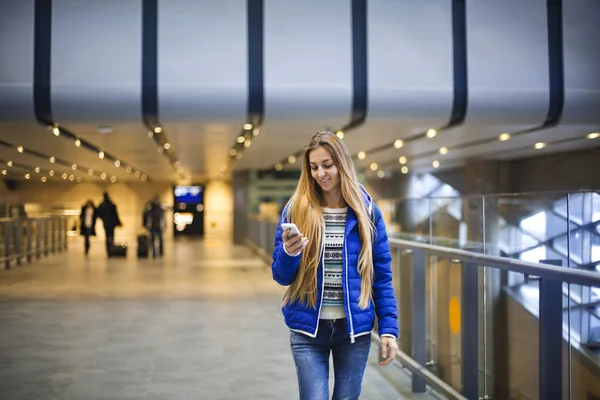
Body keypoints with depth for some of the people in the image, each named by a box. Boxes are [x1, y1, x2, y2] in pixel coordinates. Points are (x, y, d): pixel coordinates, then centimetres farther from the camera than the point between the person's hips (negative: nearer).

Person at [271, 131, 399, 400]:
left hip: (354, 328, 1)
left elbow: (382, 275, 2)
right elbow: (281, 277, 0)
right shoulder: (295, 211, -2)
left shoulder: (366, 212, 0)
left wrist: (388, 328, -4)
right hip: (308, 329, -1)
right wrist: (289, 253, -21)